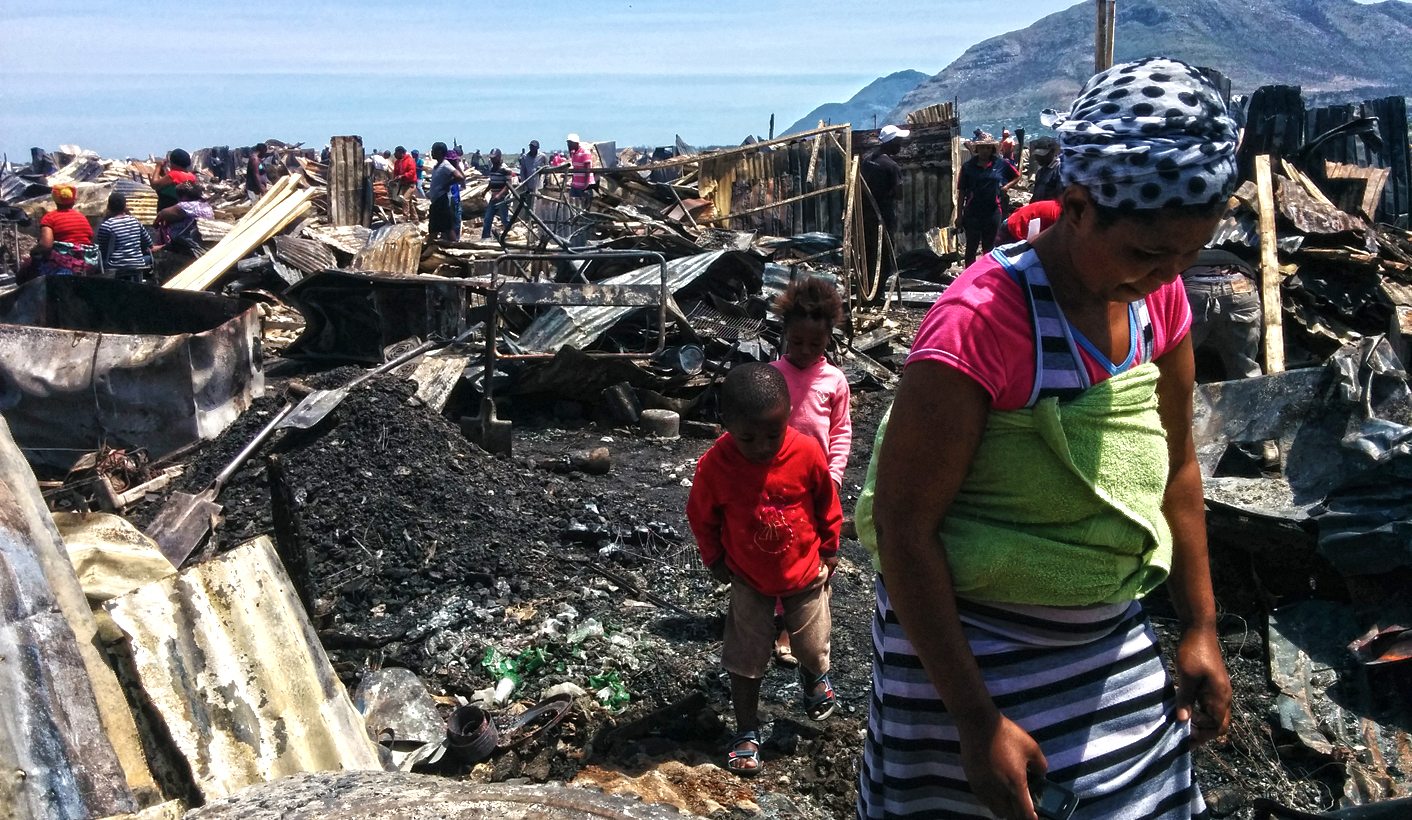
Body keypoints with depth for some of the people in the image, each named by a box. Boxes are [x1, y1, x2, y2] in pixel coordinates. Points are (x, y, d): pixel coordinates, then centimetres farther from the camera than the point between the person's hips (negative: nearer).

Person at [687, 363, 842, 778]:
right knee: (746, 658, 7)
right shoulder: (714, 466, -26)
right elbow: (701, 516, -6)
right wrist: (715, 560, 2)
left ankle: (814, 675, 54)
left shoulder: (807, 452, -25)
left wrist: (830, 549, 4)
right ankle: (747, 732, 24)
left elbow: (827, 503, -5)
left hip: (805, 572, 1)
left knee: (812, 646, 19)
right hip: (749, 578, -1)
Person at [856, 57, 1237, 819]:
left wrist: (1200, 629, 11)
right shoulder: (979, 321, -25)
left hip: (1109, 639, 7)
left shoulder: (1159, 298, -4)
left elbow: (1176, 466, 10)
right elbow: (903, 527, -22)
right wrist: (976, 719, -20)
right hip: (973, 647, -6)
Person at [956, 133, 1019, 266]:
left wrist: (1007, 186, -2)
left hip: (993, 212, 1)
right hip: (972, 213, -1)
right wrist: (959, 215, 0)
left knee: (989, 248, 12)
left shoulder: (1001, 164, 1)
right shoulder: (968, 166, 0)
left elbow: (1017, 176, 17)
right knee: (971, 247, 3)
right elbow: (961, 192, 2)